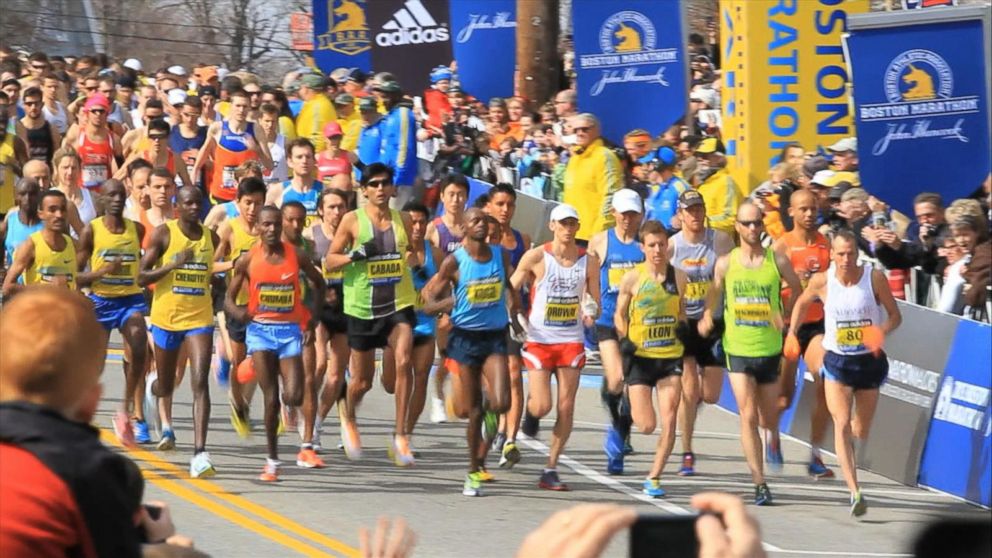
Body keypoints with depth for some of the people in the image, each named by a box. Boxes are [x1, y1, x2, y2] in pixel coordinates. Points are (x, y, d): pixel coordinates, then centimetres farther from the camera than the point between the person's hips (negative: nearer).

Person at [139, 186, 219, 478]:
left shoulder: (211, 238, 5)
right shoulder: (163, 233, -7)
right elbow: (142, 277, -11)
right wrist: (174, 264, -23)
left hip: (200, 318, 1)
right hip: (166, 316, -1)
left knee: (200, 382, -15)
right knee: (165, 387, 15)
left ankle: (200, 453, -20)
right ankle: (152, 386, 57)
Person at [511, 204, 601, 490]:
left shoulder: (589, 261, 2)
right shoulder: (536, 257, -6)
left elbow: (595, 302, 9)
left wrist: (591, 314, -13)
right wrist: (517, 319, -13)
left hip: (571, 341, 2)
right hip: (539, 340, -2)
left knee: (566, 408, -3)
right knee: (542, 406, -10)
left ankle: (551, 469, 6)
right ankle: (530, 410, 28)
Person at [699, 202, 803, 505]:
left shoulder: (778, 261, -2)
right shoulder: (726, 263, 1)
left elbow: (798, 292, 8)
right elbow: (714, 296, 12)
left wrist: (784, 315, -8)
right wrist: (707, 318, -6)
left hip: (770, 349, 1)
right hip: (738, 349, -1)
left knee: (770, 418, 12)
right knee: (748, 417, -12)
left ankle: (774, 445, 49)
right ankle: (759, 483, -10)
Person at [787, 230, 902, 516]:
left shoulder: (875, 278, -10)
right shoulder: (822, 281, -8)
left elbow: (895, 315, -3)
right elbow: (802, 303, 13)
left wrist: (882, 331, -23)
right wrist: (792, 334, 8)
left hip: (869, 361, 1)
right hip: (837, 362, -1)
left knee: (861, 431, 12)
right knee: (842, 423, -19)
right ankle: (855, 492, -26)